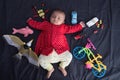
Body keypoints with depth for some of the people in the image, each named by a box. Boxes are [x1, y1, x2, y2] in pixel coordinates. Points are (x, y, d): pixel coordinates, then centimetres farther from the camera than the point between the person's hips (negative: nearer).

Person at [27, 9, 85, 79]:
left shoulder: (63, 27, 18)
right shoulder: (45, 24, 17)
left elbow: (71, 28, 18)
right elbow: (36, 24, 25)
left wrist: (80, 26, 17)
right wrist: (30, 21, 28)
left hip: (61, 50, 1)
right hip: (48, 51, 0)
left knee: (69, 56, -17)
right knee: (41, 60, -19)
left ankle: (62, 66, 11)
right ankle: (50, 68, 9)